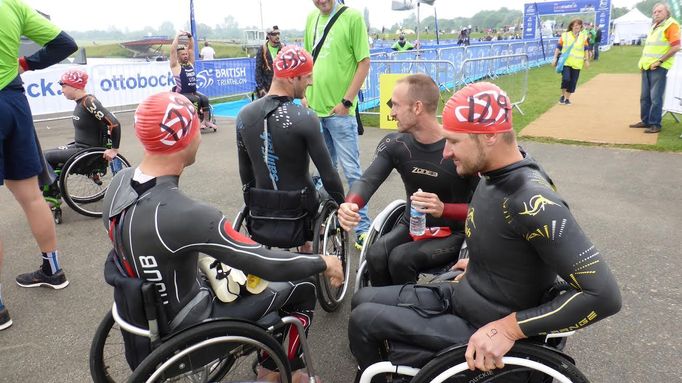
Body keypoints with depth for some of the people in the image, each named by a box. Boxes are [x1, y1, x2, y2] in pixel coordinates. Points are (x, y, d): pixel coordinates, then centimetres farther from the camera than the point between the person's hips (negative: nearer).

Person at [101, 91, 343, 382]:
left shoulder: (119, 182, -10)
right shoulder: (186, 215, -36)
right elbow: (272, 266, -30)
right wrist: (324, 262, -11)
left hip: (142, 315, 8)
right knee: (300, 286, 4)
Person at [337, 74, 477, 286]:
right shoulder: (394, 144, -4)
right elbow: (368, 180, -17)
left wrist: (443, 209, -35)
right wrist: (350, 205, -40)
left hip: (453, 234, -4)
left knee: (401, 258, -29)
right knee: (375, 255, -25)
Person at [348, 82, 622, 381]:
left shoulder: (533, 202, -30)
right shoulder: (492, 176, -3)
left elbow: (604, 295, -29)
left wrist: (508, 328, -29)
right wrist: (476, 264, 8)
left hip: (481, 328, -8)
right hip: (460, 295, 8)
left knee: (363, 319, -7)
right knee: (363, 300, 11)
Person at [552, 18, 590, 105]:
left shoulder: (584, 36, 9)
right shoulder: (565, 35, 4)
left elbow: (586, 49, 12)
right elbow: (558, 47, 6)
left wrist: (586, 60, 8)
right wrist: (555, 58, 0)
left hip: (577, 63, 2)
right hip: (566, 62, -2)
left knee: (573, 82, 2)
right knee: (566, 79, -18)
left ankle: (567, 98, 19)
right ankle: (562, 96, 5)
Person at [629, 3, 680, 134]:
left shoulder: (671, 25, -8)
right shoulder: (654, 27, 19)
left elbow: (676, 47, -17)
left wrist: (660, 61, -18)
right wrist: (643, 61, 14)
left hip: (659, 67, -8)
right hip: (647, 66, 8)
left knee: (655, 97, -7)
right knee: (645, 96, 11)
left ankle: (655, 124, -3)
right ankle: (645, 121, 20)